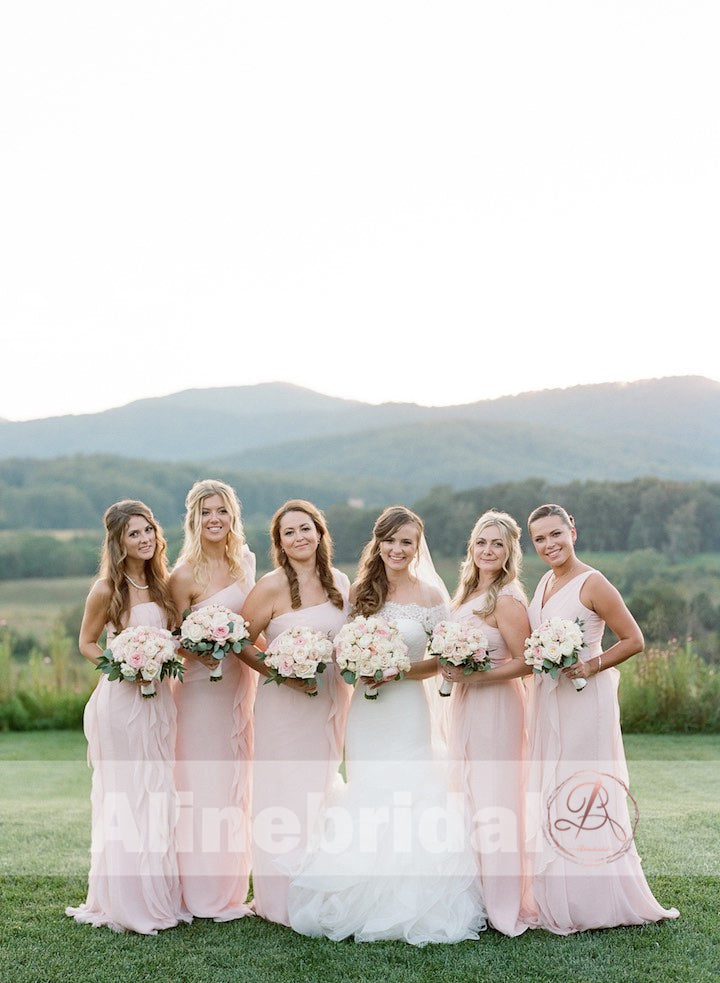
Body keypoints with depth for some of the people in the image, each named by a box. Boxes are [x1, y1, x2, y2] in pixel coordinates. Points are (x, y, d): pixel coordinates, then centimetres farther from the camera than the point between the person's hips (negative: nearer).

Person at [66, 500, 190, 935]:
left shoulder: (162, 584, 7)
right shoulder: (107, 590, -10)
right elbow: (87, 642, -2)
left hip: (159, 699, 6)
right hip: (121, 699, -6)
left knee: (160, 795, 11)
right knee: (125, 796, 1)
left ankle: (161, 895, 23)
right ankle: (126, 902, 12)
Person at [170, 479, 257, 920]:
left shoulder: (246, 560, 5)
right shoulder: (186, 574, -12)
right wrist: (197, 652, -26)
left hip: (242, 683, 6)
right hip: (202, 686, -6)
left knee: (237, 781, 13)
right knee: (204, 784, 0)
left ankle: (234, 888, 25)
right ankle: (206, 894, 12)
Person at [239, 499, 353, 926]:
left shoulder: (341, 582, 5)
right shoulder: (271, 587, -11)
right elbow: (241, 643, -7)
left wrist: (347, 703, 4)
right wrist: (280, 674, -18)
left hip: (331, 703, 5)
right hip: (286, 704, -5)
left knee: (322, 795, 13)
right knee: (287, 802, 0)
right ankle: (284, 901, 14)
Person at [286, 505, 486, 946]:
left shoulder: (431, 594, -2)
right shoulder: (362, 592, 8)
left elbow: (445, 660, -2)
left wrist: (397, 673, -15)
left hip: (408, 710, -3)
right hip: (365, 711, 4)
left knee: (407, 800, -5)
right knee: (369, 801, 7)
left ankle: (412, 906, 7)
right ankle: (368, 901, 17)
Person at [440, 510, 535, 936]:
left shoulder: (507, 599, -13)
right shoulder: (469, 593, 12)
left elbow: (525, 662, -17)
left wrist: (475, 677, -22)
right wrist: (450, 670, 6)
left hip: (496, 706, -9)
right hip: (465, 705, 9)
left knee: (493, 802, -4)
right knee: (469, 800, 12)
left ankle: (505, 905, 6)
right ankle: (473, 896, 22)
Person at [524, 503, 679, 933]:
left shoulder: (592, 584, -13)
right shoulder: (546, 582, 11)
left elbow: (634, 640, -13)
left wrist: (590, 667, -19)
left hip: (585, 700, -9)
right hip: (548, 699, 9)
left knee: (585, 794, -3)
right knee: (554, 796, 13)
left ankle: (595, 902, 8)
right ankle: (560, 901, 23)